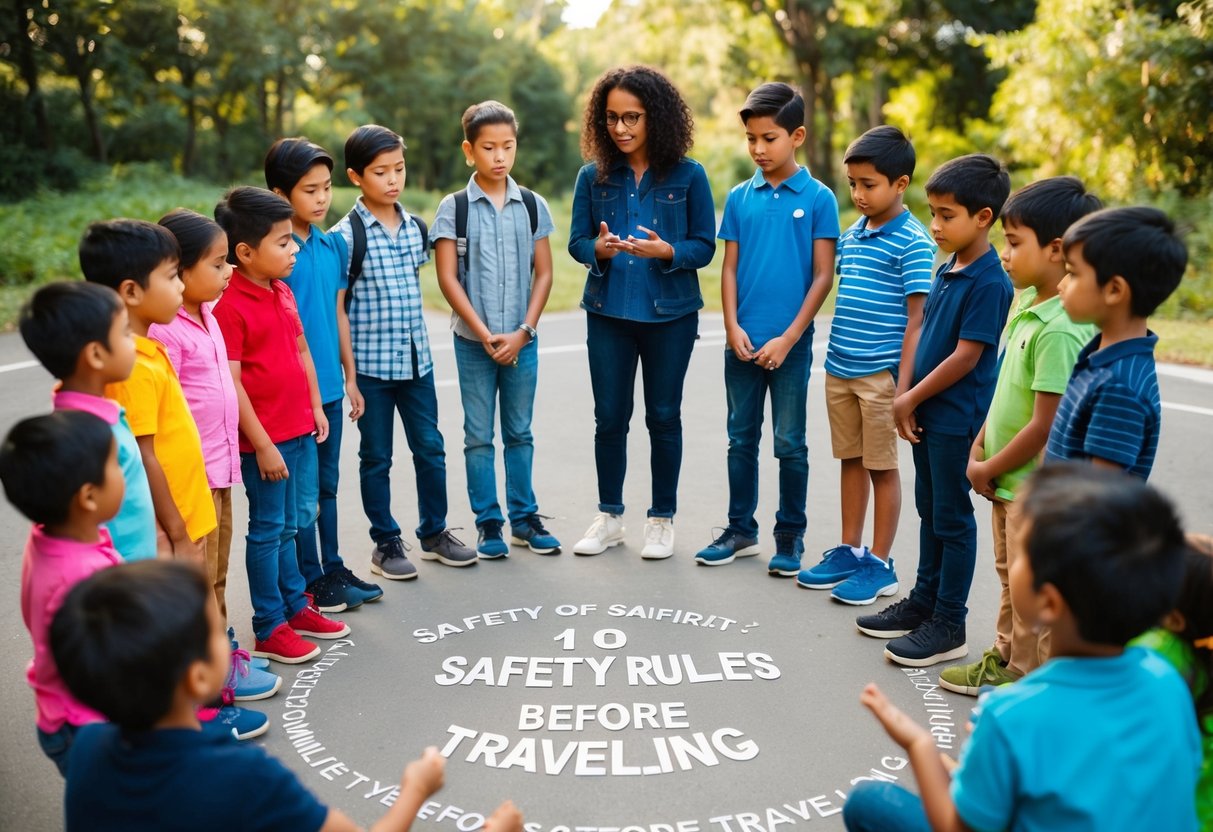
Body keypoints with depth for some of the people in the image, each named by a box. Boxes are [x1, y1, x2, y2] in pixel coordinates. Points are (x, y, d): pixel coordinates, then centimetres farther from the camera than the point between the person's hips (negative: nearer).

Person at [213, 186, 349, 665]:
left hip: (300, 429, 8)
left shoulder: (282, 291, 7)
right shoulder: (229, 305, -19)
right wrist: (262, 444, -18)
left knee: (293, 521, 19)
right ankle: (269, 630, 16)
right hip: (264, 439, -8)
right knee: (268, 529, 3)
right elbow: (231, 382, -20)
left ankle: (295, 606, 34)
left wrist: (315, 407, 14)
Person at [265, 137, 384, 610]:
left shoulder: (333, 245, 7)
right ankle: (311, 581, 18)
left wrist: (349, 376, 14)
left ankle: (332, 568, 30)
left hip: (329, 388, 6)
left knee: (327, 483, 17)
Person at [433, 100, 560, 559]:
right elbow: (448, 278, -6)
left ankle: (524, 517, 22)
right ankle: (488, 522, 16)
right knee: (478, 436, 5)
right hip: (473, 341, -2)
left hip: (521, 340, 2)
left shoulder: (532, 205, 4)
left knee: (519, 433, 11)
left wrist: (523, 332, -7)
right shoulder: (454, 207, -3)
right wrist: (485, 334, -12)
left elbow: (543, 273, 3)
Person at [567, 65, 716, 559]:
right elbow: (577, 241, 3)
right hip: (608, 313, 2)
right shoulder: (594, 176, 1)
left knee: (663, 417, 8)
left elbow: (705, 246, -3)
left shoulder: (688, 176, -5)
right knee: (609, 417, 8)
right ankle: (610, 517, 24)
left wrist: (666, 251, -22)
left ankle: (662, 520, 23)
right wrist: (600, 249, -19)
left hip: (670, 314, -2)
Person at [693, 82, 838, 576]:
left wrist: (788, 338, -12)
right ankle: (741, 530, 25)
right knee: (742, 438, 12)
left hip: (790, 343, -3)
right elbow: (729, 268, 6)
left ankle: (790, 537, 19)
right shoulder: (739, 198, 5)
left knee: (789, 443, 6)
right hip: (742, 341, 3)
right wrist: (732, 327, -7)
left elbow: (823, 276, -6)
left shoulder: (818, 198, -4)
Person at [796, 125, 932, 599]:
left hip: (880, 372, -7)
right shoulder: (851, 234, 10)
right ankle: (849, 552, 27)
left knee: (882, 467, 4)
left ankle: (880, 565, 15)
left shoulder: (912, 242, -10)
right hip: (839, 369, 7)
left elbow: (915, 320, -12)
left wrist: (903, 385, -16)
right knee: (850, 461, 15)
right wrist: (834, 357, 15)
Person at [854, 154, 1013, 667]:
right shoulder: (947, 271, 8)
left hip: (956, 419, -8)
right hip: (927, 414, 8)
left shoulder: (989, 282, -18)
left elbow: (966, 356, -20)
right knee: (930, 512, 18)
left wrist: (911, 398, -12)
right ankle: (923, 602, 32)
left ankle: (949, 625, 13)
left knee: (952, 518, 2)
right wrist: (906, 399, 7)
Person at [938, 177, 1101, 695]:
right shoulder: (1027, 303, 3)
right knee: (1011, 576, 24)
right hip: (1006, 480, 9)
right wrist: (979, 448, 5)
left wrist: (988, 470, -13)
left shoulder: (1061, 331, -26)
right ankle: (1004, 658, 40)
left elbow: (1046, 426, -25)